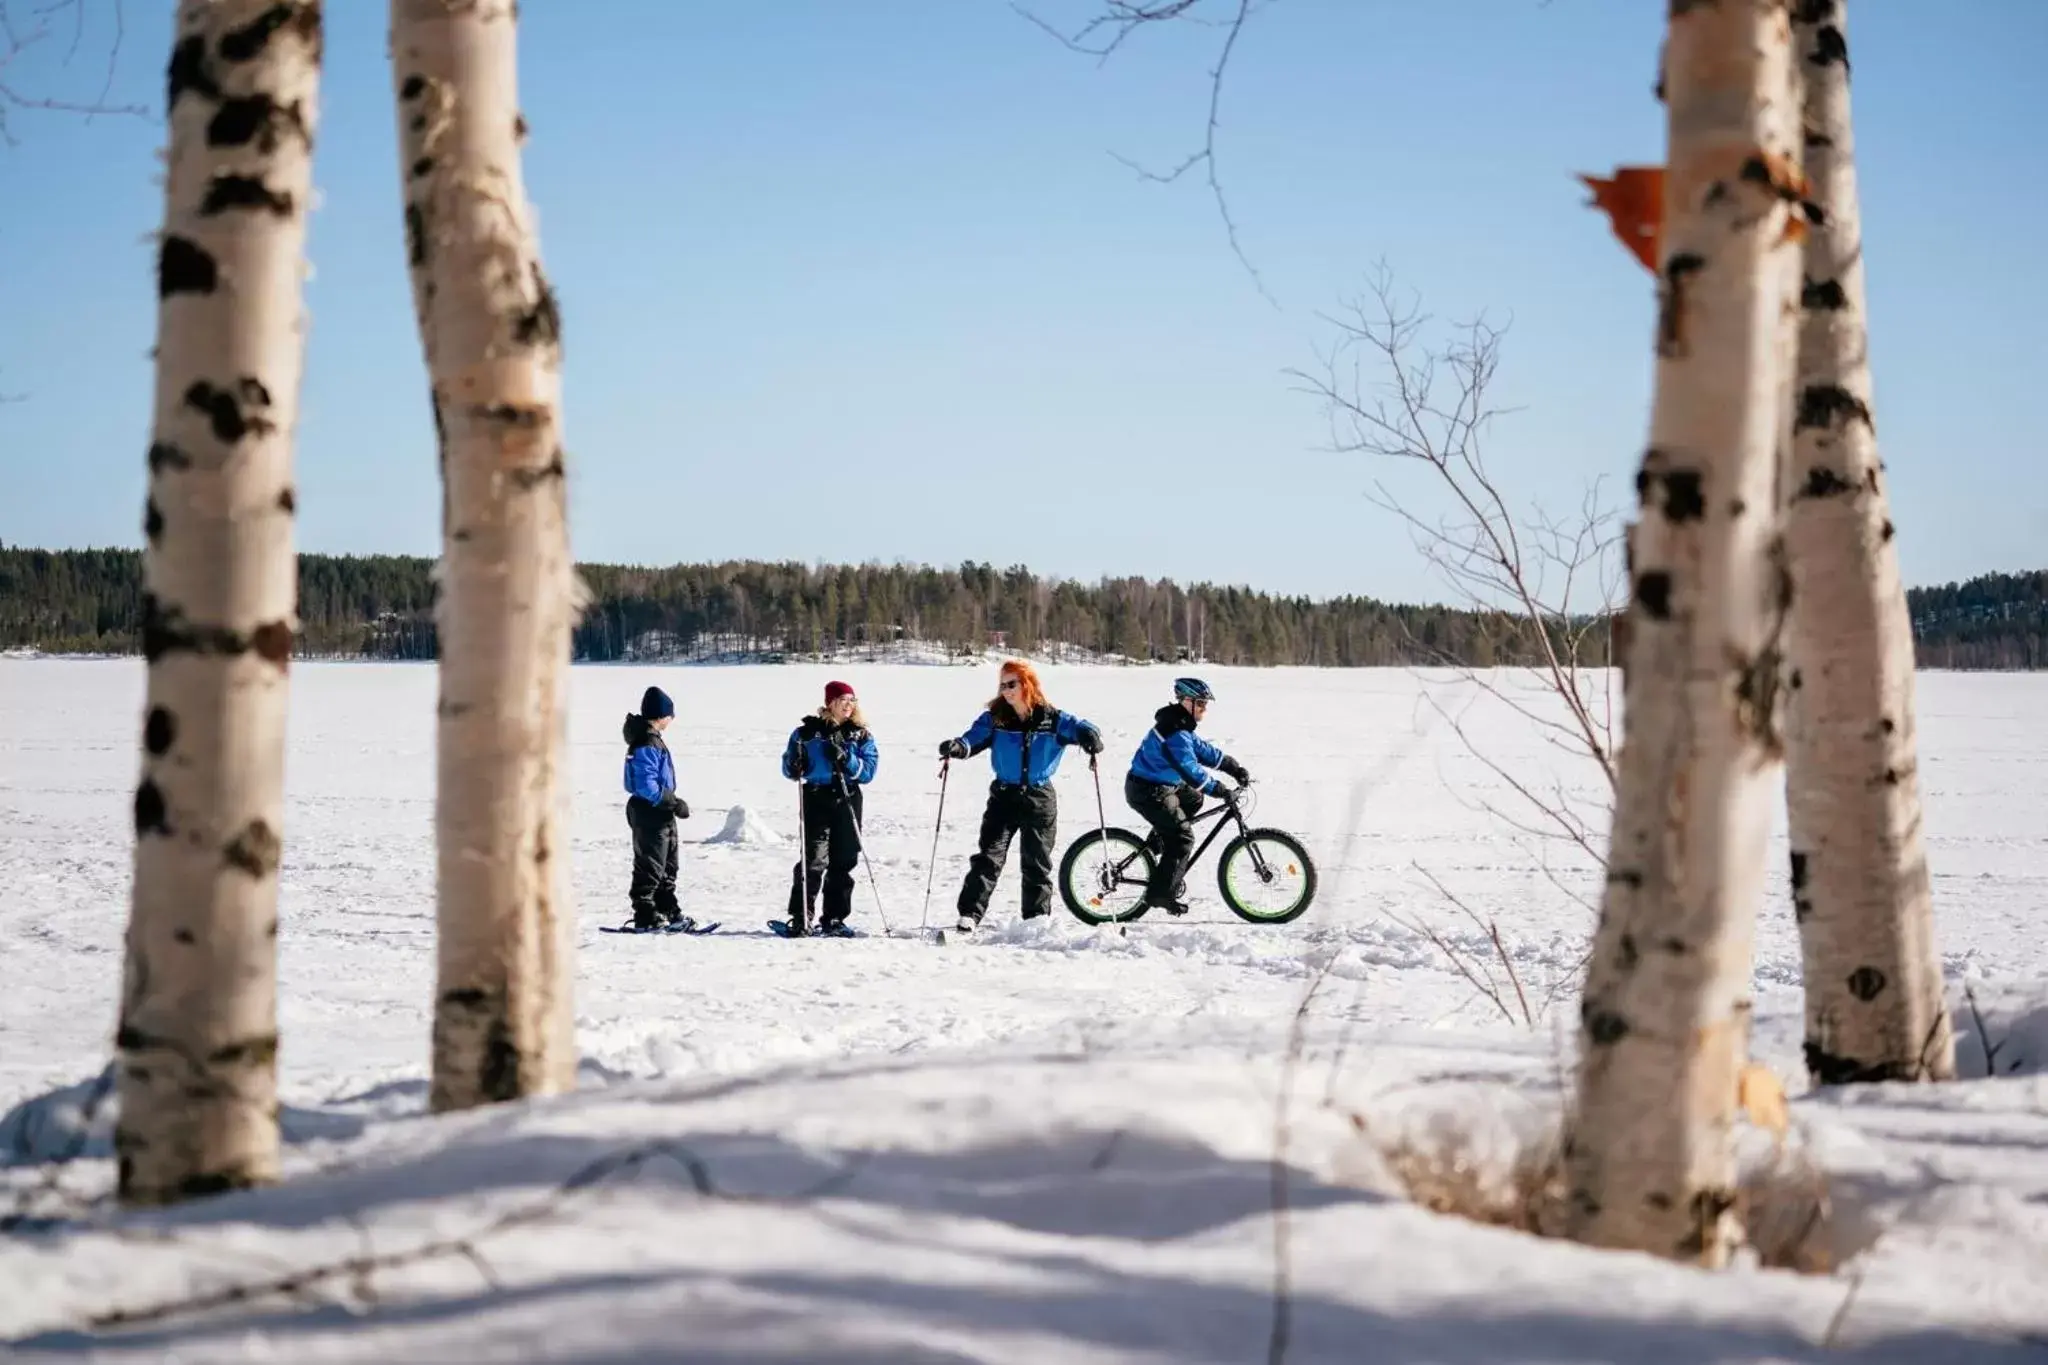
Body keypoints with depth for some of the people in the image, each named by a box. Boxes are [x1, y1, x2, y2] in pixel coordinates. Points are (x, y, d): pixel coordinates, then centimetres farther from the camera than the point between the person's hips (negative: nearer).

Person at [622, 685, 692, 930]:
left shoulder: (652, 740, 12)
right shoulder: (647, 745, -20)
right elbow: (647, 786, -25)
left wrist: (673, 802, 14)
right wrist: (674, 803, -21)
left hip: (660, 814, 10)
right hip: (649, 814, -10)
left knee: (667, 865, 17)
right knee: (650, 866, -2)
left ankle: (668, 911, 25)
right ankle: (645, 916, 5)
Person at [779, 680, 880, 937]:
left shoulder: (861, 734, 8)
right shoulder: (808, 731, 4)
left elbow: (868, 771, 0)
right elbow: (789, 769, 8)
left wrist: (846, 759, -16)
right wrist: (796, 766, -14)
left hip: (848, 802, 3)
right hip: (816, 800, -2)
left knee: (843, 862, 6)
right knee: (813, 859, -12)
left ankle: (834, 919, 15)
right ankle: (800, 918, -7)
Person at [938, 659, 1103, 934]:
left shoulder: (1053, 720, -5)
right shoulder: (994, 719, -3)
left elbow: (1081, 728, -9)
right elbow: (973, 739, -11)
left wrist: (1090, 738, -33)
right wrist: (957, 747, -33)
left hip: (1040, 800, 0)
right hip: (1004, 796, 0)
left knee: (1037, 864, 11)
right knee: (989, 857, -11)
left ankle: (1037, 919, 22)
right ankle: (969, 915, -14)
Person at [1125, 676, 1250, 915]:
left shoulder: (1181, 727, 9)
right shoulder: (1175, 733, -25)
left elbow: (1204, 750, 12)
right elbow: (1190, 769, -30)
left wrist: (1235, 768, 6)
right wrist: (1220, 790, -29)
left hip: (1160, 785, 10)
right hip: (1149, 792, -10)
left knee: (1193, 799, 22)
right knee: (1183, 838, -7)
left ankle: (1158, 844, 25)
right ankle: (1161, 893, -3)